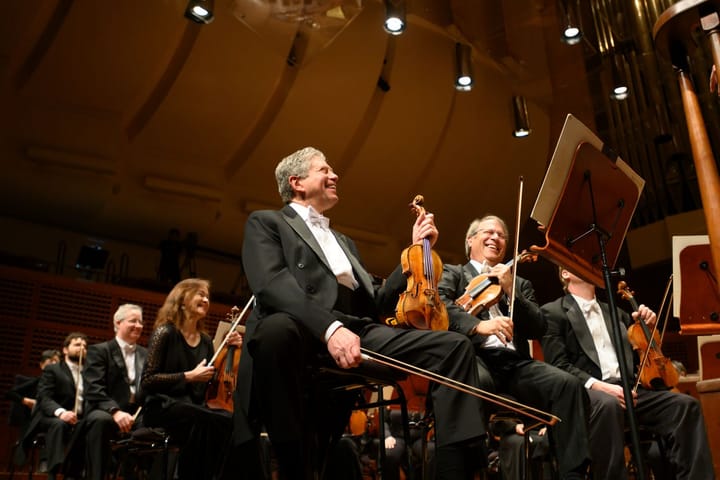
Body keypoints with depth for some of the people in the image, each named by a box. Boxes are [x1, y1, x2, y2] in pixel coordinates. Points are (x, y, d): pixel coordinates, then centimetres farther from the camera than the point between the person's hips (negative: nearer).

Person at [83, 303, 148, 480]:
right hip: (107, 412, -4)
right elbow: (93, 390, -11)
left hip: (139, 414, 4)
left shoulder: (146, 354, 20)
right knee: (101, 420, -38)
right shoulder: (99, 350, 4)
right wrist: (116, 411, -27)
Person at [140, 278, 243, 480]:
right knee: (214, 421, -35)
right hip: (163, 407, -5)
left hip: (194, 407, 5)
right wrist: (190, 376, -17)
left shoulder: (205, 341, 14)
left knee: (230, 421, -28)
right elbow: (147, 382, -11)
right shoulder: (166, 333, -4)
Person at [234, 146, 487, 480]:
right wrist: (330, 327, -26)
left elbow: (377, 303, 26)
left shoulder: (344, 242, 35)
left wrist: (416, 251, 22)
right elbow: (271, 284, -8)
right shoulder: (266, 222, 14)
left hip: (360, 333, 6)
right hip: (306, 332, -6)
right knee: (277, 329, -41)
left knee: (454, 345, -12)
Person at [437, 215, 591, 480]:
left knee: (568, 383, -25)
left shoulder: (520, 284, 31)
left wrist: (510, 290, 2)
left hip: (515, 364, 4)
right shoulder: (451, 273, 20)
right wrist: (478, 325, -22)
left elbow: (538, 329, 15)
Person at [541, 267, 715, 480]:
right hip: (587, 392, -6)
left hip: (627, 389, 6)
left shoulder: (614, 312, 26)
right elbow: (559, 366, -6)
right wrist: (598, 385, -21)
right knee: (608, 404, -39)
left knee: (686, 404, -17)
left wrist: (648, 324, 12)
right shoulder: (553, 312, 6)